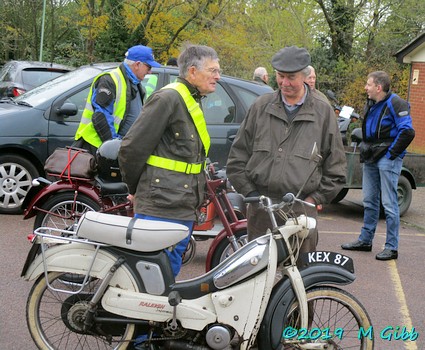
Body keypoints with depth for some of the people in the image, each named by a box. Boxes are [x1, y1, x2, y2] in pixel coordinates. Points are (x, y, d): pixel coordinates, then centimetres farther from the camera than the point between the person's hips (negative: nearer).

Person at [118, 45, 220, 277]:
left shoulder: (194, 101, 18)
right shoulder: (168, 98, -13)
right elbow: (132, 147, -15)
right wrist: (136, 188, -2)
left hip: (184, 212, 9)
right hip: (159, 209, -9)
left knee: (170, 274, 16)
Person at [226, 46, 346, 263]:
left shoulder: (323, 111, 6)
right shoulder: (261, 106, 10)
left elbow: (336, 166, 10)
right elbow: (238, 155, 13)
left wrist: (316, 198, 3)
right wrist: (249, 192, 5)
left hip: (302, 207, -1)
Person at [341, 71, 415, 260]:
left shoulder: (395, 103, -13)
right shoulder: (371, 104, 14)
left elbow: (407, 132, -18)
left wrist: (391, 154, -16)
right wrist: (364, 150, 14)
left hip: (387, 159, -9)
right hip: (371, 159, 9)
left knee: (389, 203, -6)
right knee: (369, 201, 14)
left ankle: (392, 247, 0)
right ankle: (365, 240, 24)